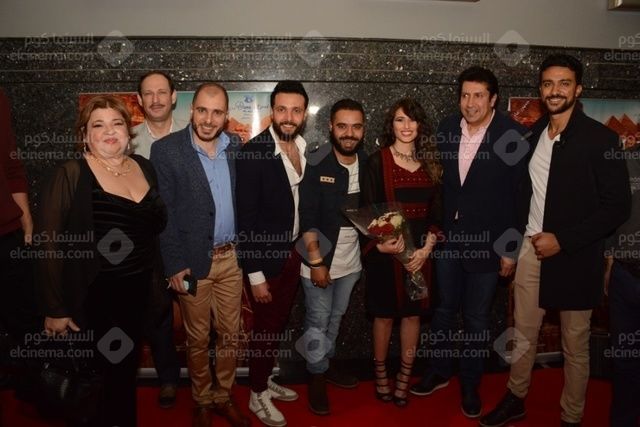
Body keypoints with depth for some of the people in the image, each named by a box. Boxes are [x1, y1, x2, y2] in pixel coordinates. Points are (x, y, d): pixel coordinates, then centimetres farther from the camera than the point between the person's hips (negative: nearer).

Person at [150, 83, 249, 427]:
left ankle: (224, 396, 34)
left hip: (231, 257, 4)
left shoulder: (236, 148, 3)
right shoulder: (166, 150, -9)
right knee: (198, 338, 13)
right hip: (192, 260, -3)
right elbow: (162, 213, -10)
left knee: (230, 333, 14)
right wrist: (174, 265, -12)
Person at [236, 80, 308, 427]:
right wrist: (255, 274, -17)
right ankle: (257, 395, 31)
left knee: (279, 324, 20)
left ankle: (265, 380, 42)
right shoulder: (253, 152, -19)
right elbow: (246, 218, -18)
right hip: (265, 257, -6)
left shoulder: (306, 149, -1)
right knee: (265, 327, 9)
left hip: (293, 252, 6)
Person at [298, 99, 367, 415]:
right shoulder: (315, 164, -15)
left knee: (336, 316, 21)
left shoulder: (368, 164, -2)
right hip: (320, 258, -4)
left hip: (351, 259, 4)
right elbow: (307, 217, -17)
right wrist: (316, 261, -18)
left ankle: (328, 363, 41)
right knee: (318, 321, 10)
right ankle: (317, 376, 28)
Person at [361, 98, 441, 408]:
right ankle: (381, 374, 26)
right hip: (386, 250, -3)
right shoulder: (377, 162, -4)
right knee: (384, 314, 8)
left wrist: (427, 248, -5)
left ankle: (405, 376, 25)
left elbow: (435, 211, 7)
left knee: (413, 313, 10)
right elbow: (367, 212, -6)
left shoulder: (429, 162, 7)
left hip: (420, 251, 3)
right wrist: (380, 243, -21)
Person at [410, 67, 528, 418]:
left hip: (487, 243, -4)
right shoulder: (446, 129, -1)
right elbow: (438, 181, 6)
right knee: (443, 309, 18)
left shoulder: (513, 136, -13)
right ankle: (439, 372, 38)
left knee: (476, 318, 11)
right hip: (448, 238, 4)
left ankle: (470, 384, 31)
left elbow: (521, 196, -10)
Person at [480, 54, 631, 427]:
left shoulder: (600, 138, -10)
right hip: (532, 249, 4)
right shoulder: (533, 134, 6)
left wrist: (562, 240, -16)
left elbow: (618, 207, -12)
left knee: (575, 346, 10)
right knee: (524, 335, 14)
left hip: (575, 257, -4)